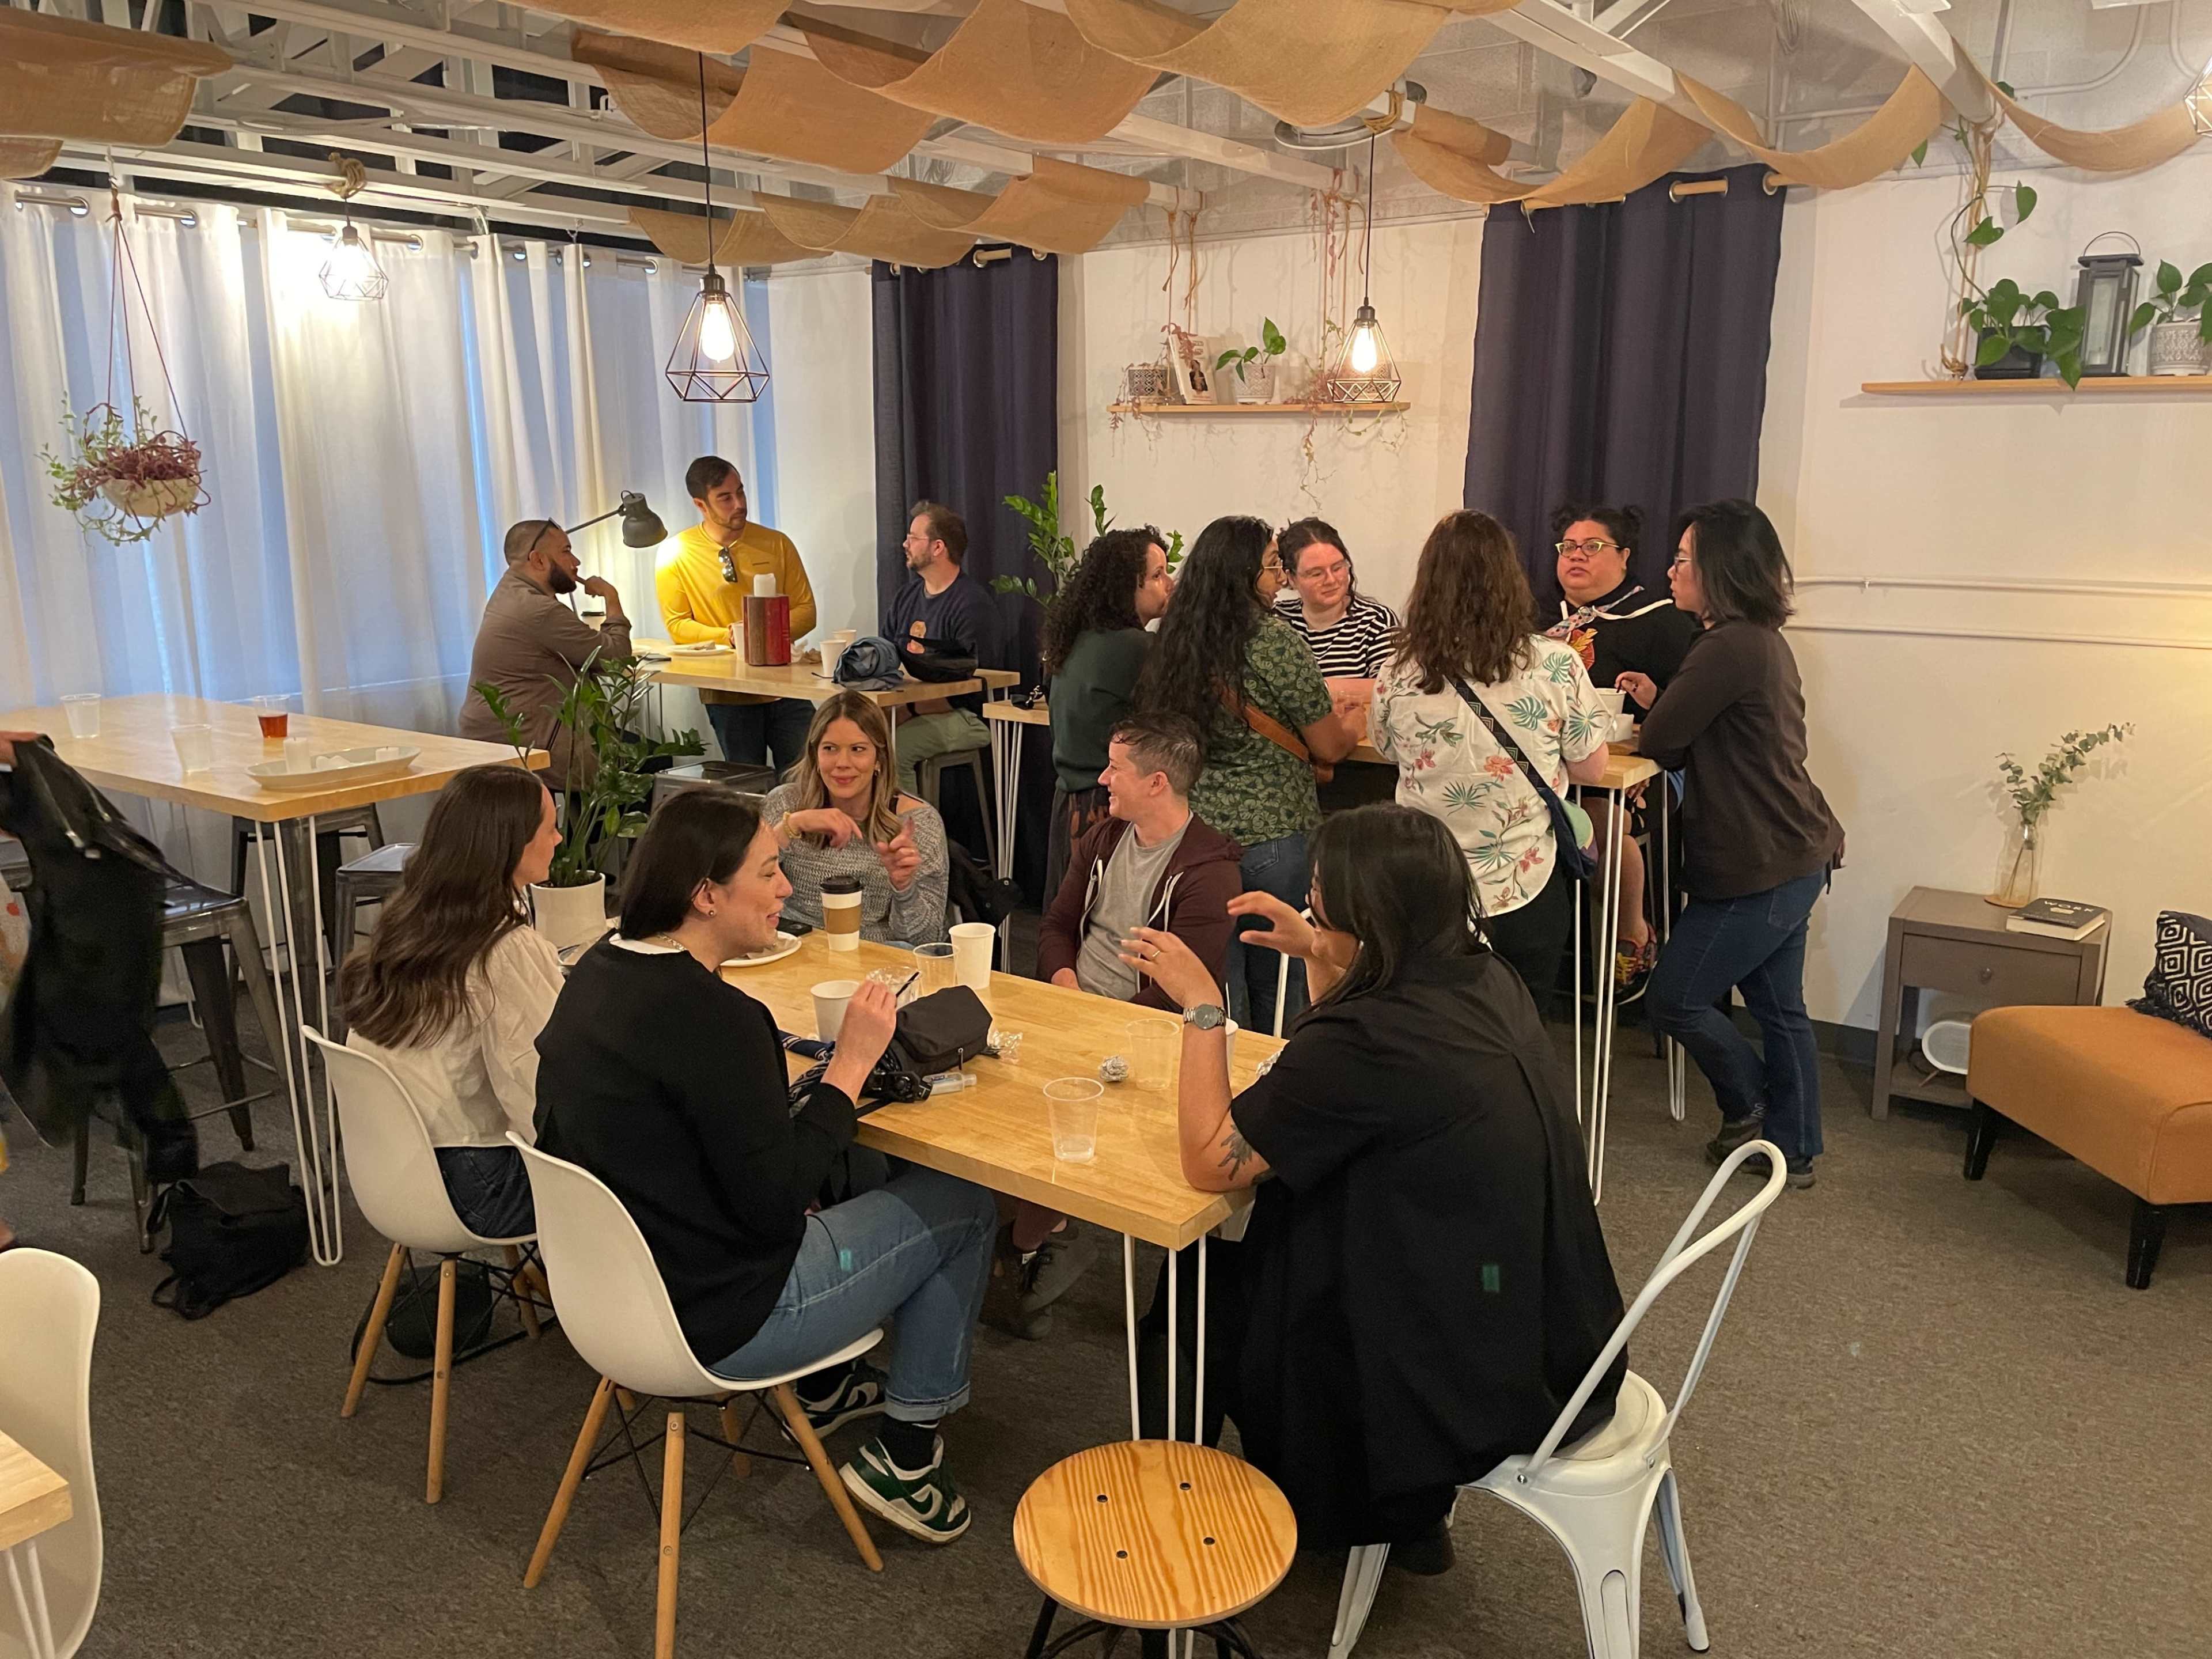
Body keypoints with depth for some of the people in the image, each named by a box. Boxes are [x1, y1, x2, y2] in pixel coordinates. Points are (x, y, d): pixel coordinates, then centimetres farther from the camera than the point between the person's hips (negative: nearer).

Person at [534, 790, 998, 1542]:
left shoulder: (600, 969, 1)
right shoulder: (711, 1015, -28)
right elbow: (775, 1204, -22)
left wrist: (821, 1080, 4)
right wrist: (851, 1063, -18)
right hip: (716, 1319, -9)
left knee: (842, 1172, 26)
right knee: (964, 1205, 3)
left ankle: (824, 1385, 35)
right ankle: (905, 1456, 14)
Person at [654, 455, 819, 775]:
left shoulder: (776, 544, 3)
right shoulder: (676, 556, -2)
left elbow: (806, 610, 4)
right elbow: (677, 626, -1)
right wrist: (730, 637, -17)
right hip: (728, 694, -1)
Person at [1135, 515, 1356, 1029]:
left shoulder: (1174, 641, 5)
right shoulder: (1272, 639, -13)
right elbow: (1330, 747, -9)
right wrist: (1348, 726, 14)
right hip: (1272, 838, -5)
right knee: (1279, 994, 11)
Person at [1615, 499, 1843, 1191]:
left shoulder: (1728, 649, -20)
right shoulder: (1764, 640, 12)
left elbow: (1661, 744, -15)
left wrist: (1656, 714, 6)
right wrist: (1661, 702, 4)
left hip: (1759, 870, -10)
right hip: (1796, 856, 10)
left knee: (1674, 998, 3)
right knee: (1779, 1007, 16)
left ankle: (1749, 1109, 22)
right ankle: (1794, 1150, 26)